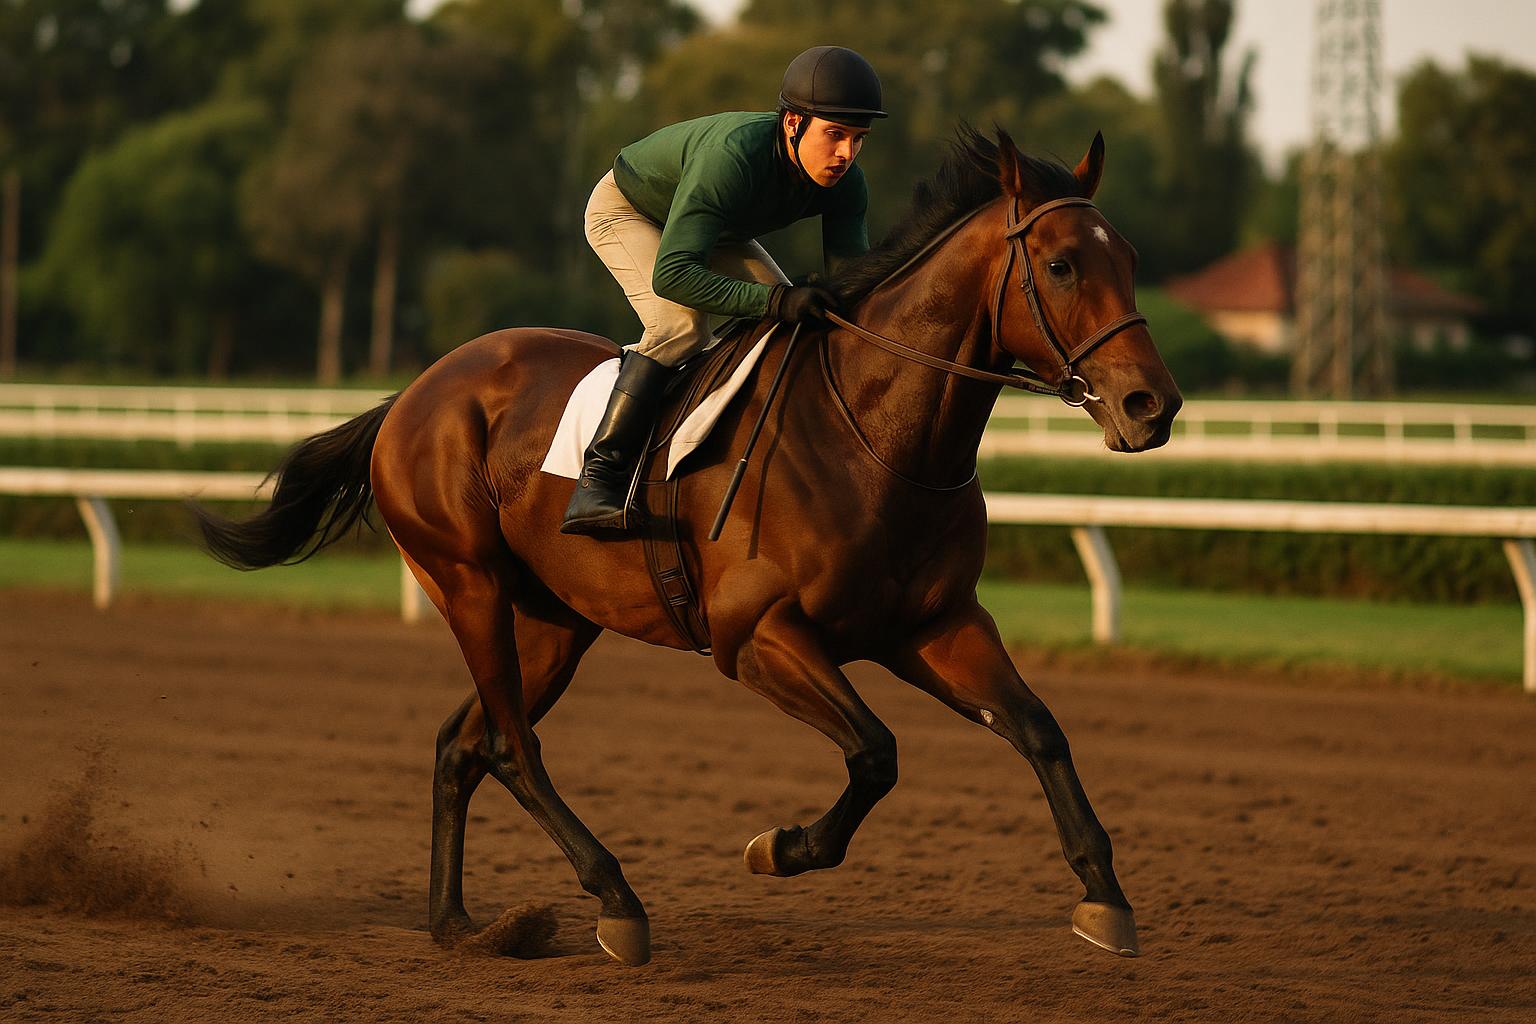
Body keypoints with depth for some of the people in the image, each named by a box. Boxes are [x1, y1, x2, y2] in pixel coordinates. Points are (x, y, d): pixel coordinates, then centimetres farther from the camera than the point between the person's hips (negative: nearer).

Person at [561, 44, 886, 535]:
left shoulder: (846, 184, -24)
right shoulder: (731, 157, -44)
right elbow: (670, 275, -47)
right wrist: (774, 300, -55)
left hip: (714, 226, 7)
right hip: (625, 212, -7)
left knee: (795, 324, -2)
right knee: (682, 325, -29)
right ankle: (596, 481, -30)